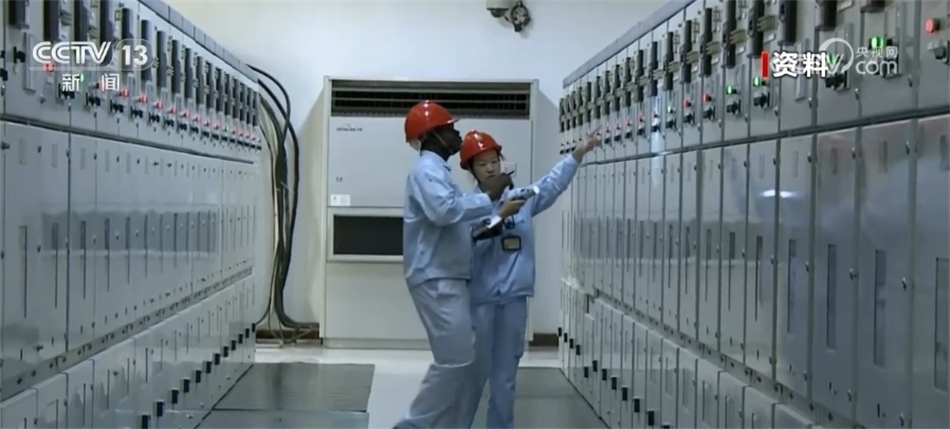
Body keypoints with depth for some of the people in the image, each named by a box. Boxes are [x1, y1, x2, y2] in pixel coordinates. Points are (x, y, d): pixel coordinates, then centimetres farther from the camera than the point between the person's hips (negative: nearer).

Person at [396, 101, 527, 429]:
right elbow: (444, 210, -28)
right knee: (456, 359, -11)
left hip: (449, 279, 10)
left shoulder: (437, 170, 23)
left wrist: (498, 213, 17)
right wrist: (488, 197, -19)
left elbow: (455, 219, 24)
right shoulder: (427, 169, -10)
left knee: (457, 359, 10)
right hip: (436, 280, -10)